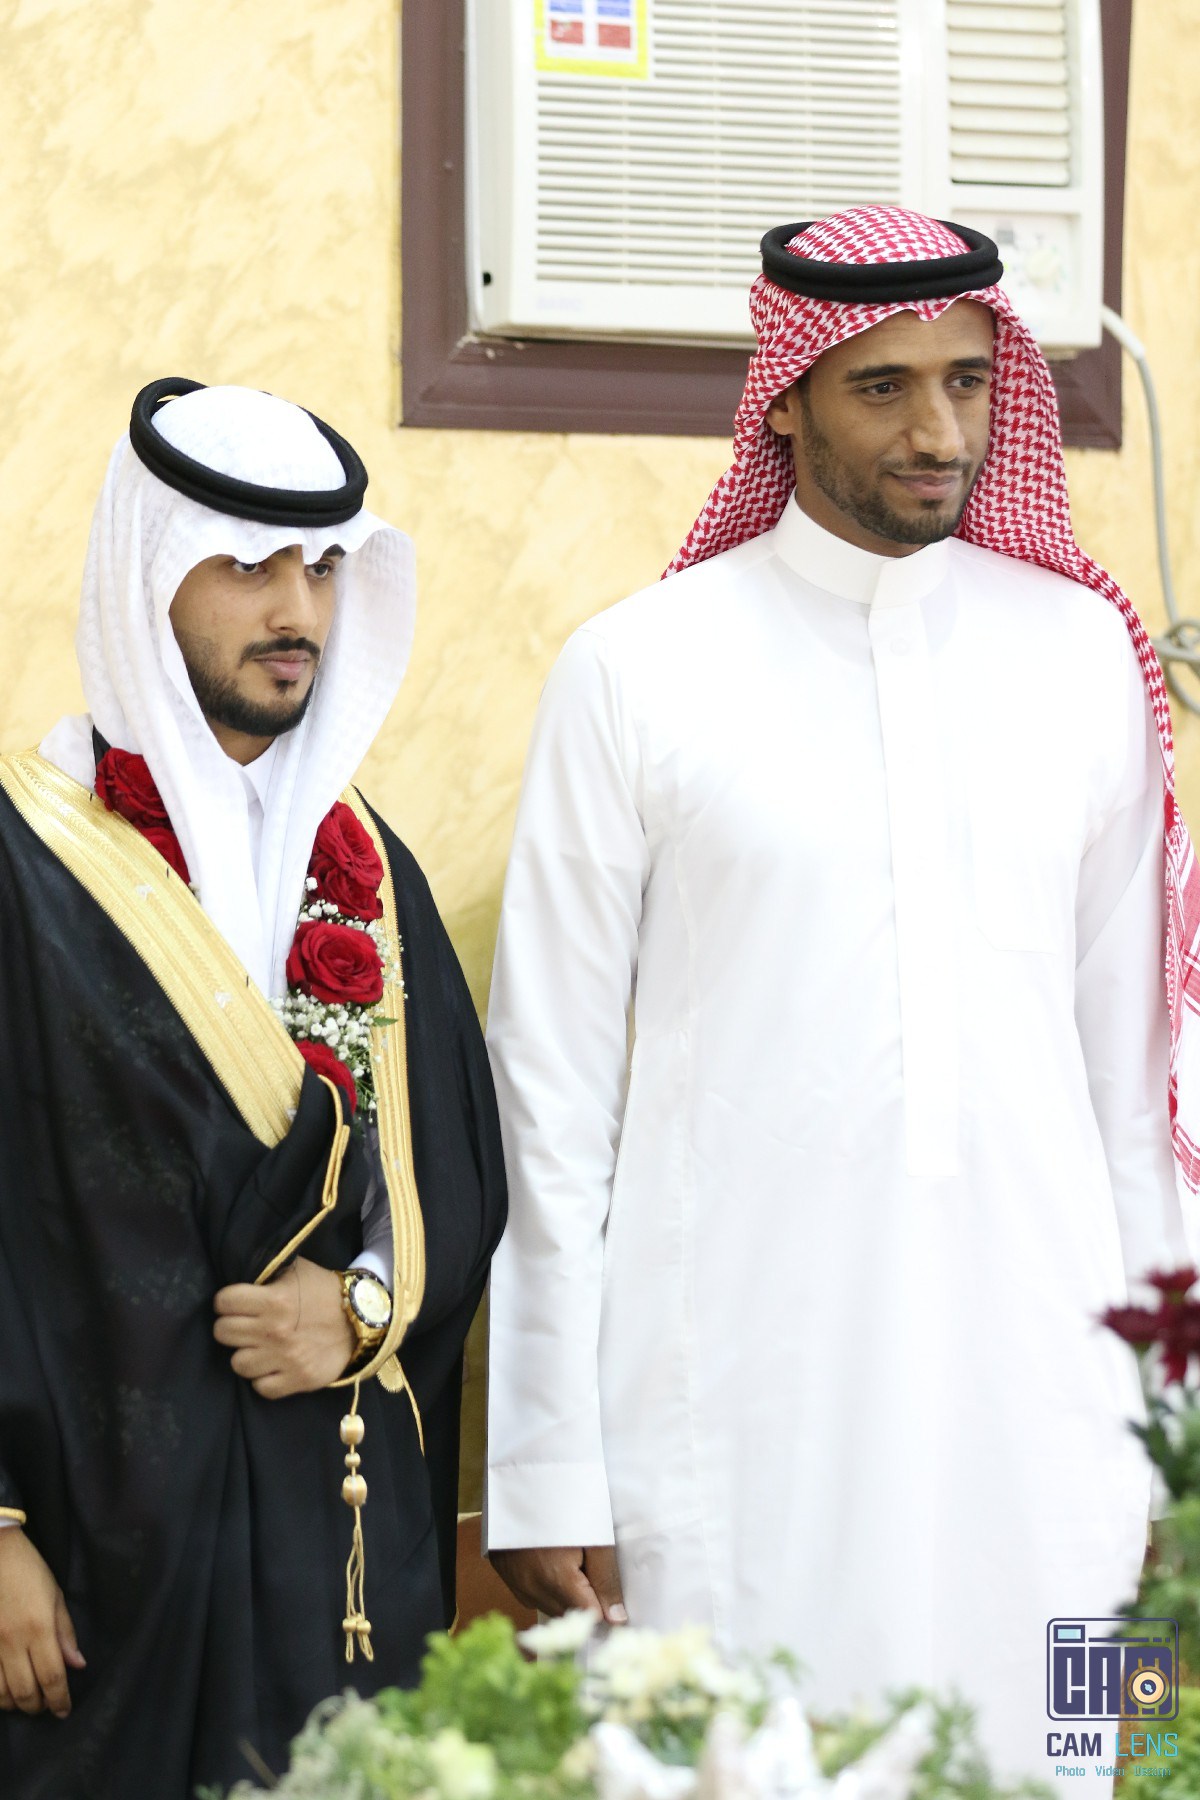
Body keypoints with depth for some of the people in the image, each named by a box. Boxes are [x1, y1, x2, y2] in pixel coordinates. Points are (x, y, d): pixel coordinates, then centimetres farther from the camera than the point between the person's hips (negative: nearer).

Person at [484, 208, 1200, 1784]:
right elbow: (551, 1091, 0)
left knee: (1045, 1759, 1)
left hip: (1035, 1399, 2)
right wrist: (545, 1471, -2)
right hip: (733, 1409, -2)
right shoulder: (636, 674, -1)